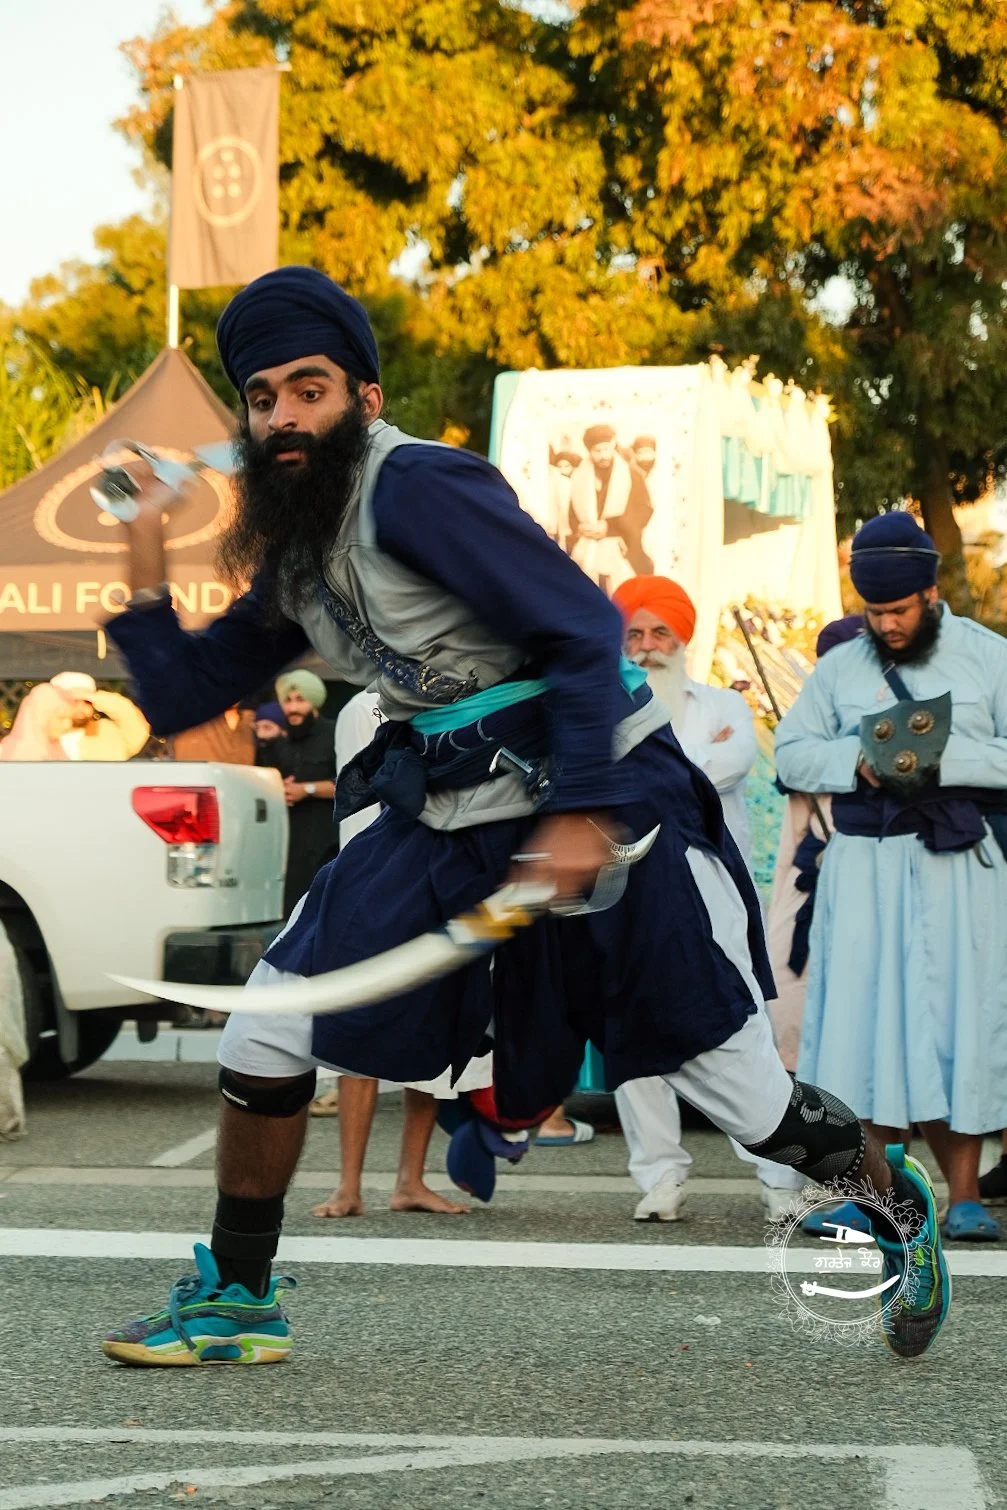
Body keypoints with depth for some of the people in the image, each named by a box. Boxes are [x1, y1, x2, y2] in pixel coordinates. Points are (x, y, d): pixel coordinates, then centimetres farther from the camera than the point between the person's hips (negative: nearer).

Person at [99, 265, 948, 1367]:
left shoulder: (416, 489, -16)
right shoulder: (294, 553, 10)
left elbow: (581, 626, -21)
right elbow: (184, 697, 15)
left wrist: (579, 817, -26)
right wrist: (145, 574, 0)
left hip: (601, 800, -8)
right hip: (446, 819, 8)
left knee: (748, 1102, -4)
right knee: (264, 1032, -2)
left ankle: (897, 1200, 25)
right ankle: (234, 1301, 11)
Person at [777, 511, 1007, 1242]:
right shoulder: (840, 668, 10)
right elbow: (792, 752, 8)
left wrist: (945, 759, -17)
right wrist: (858, 762, -9)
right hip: (866, 866, 2)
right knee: (861, 1020, -2)